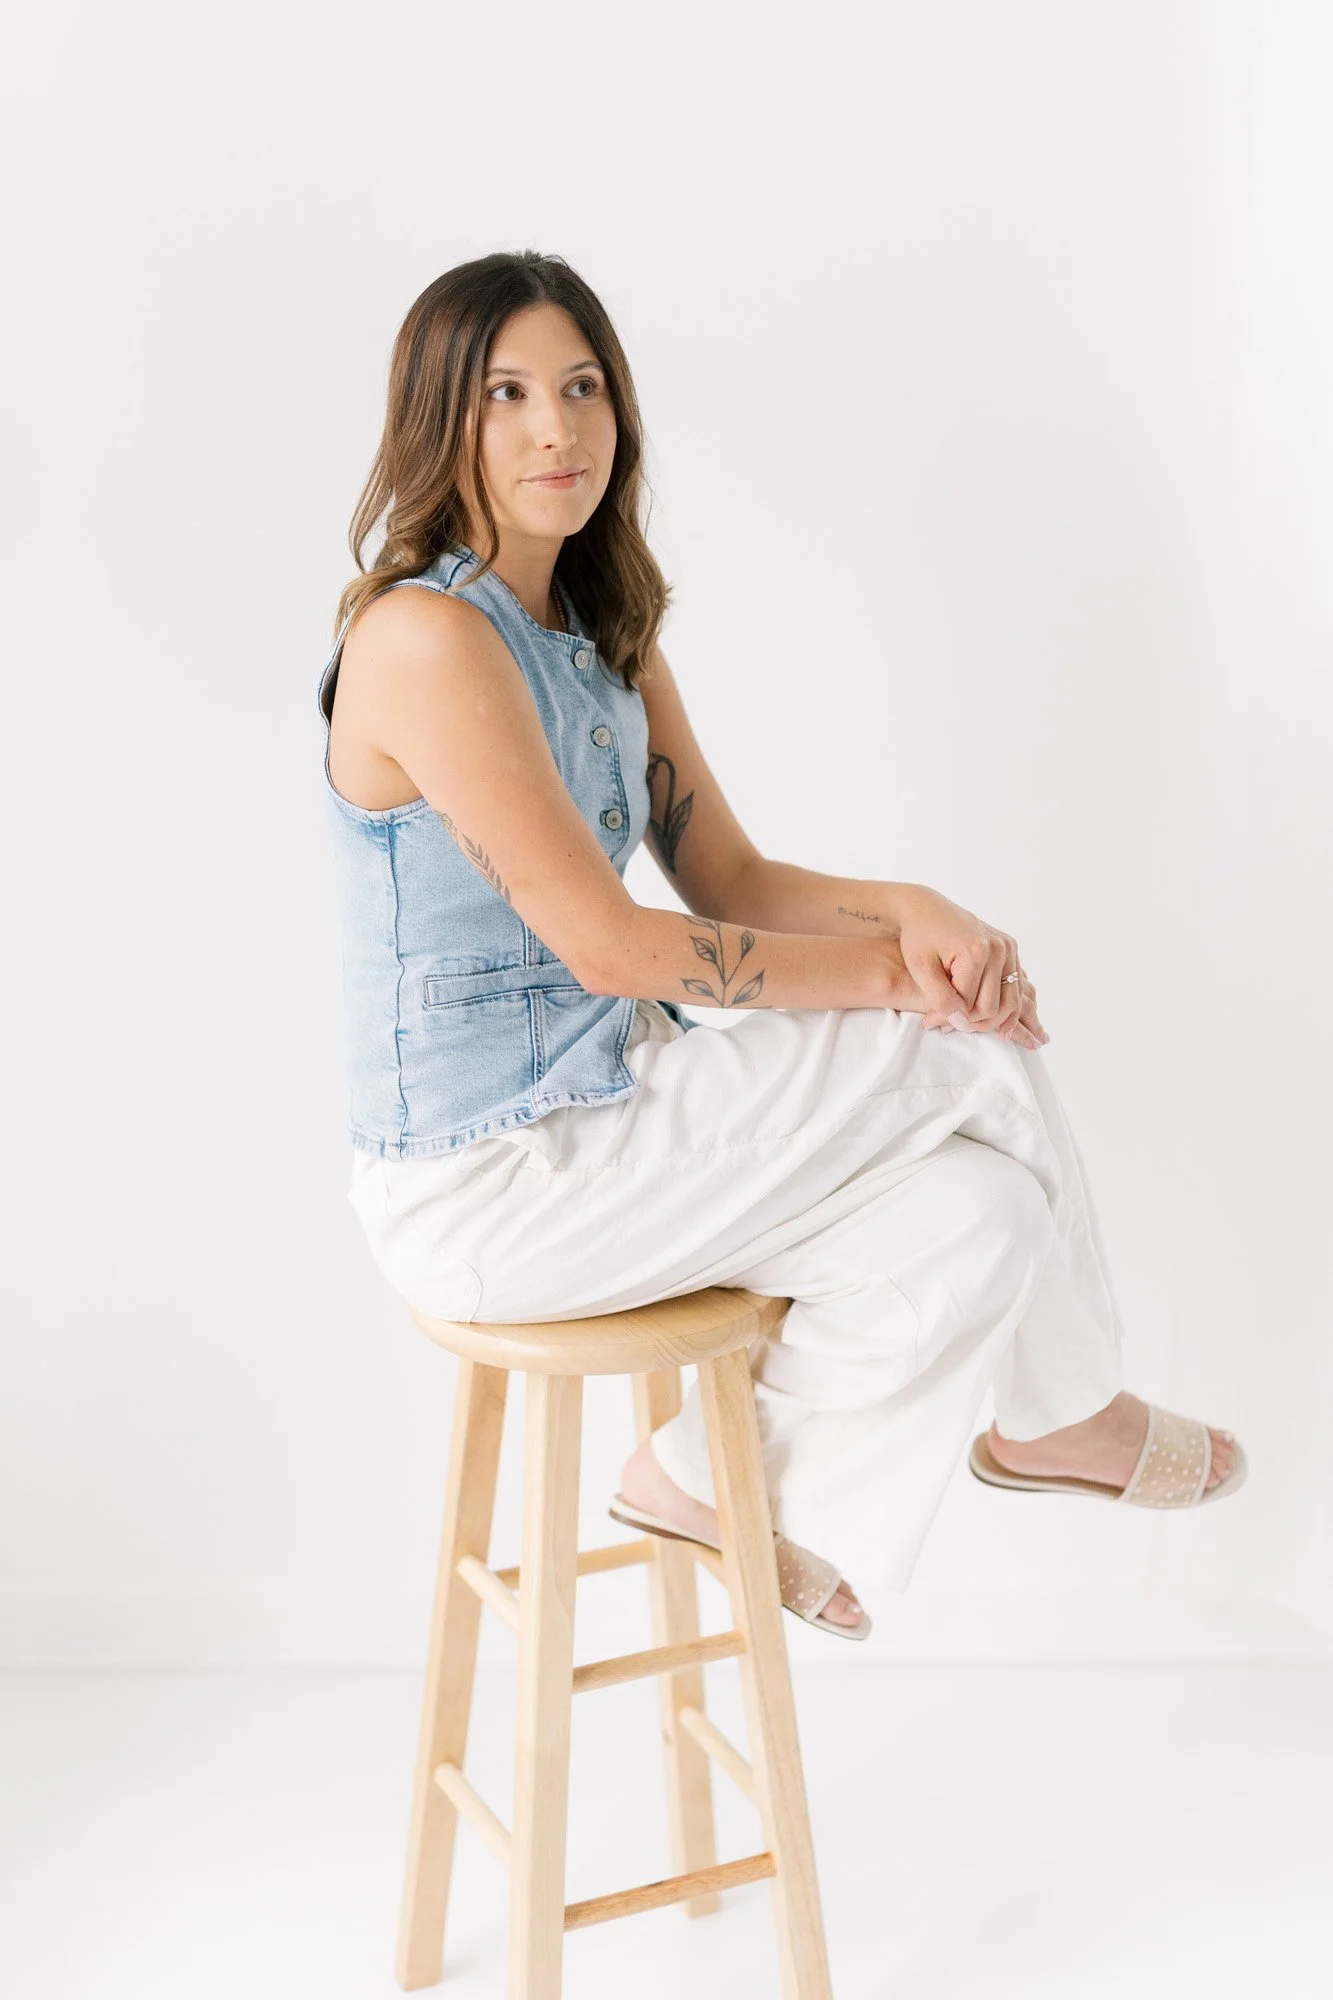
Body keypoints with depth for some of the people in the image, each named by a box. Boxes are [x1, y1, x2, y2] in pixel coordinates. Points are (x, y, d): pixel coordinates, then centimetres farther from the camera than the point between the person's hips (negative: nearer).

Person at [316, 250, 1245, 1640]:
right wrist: (890, 973, -13)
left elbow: (726, 876, 9)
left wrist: (913, 909, -11)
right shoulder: (424, 638, -20)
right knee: (974, 1053, -9)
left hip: (600, 1109, 8)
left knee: (981, 1206, -8)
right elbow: (609, 944, -21)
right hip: (484, 1187, -8)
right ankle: (1060, 1413, 14)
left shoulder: (608, 634, 10)